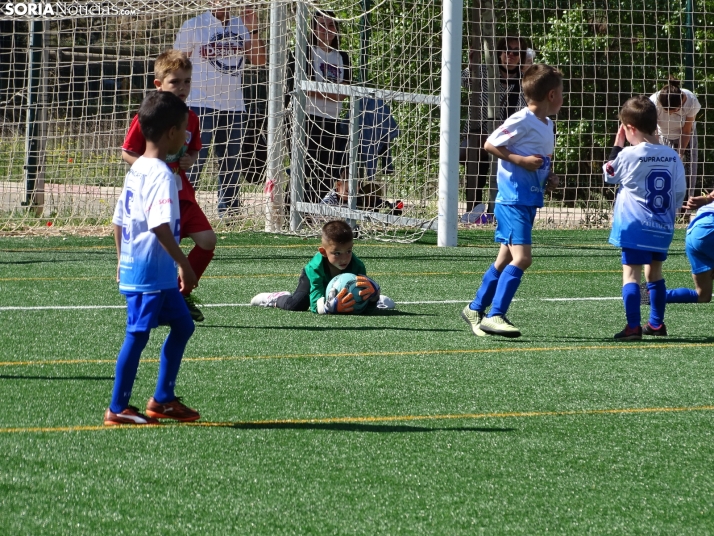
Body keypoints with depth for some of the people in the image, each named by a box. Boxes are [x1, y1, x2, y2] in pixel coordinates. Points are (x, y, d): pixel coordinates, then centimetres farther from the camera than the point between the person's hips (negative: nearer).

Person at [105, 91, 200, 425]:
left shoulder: (136, 169, 11)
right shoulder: (161, 175, -19)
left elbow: (118, 220, 17)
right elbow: (160, 226, -28)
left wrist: (122, 260, 26)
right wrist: (184, 263, -23)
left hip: (133, 266, 10)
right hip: (150, 272, -10)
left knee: (182, 325, 18)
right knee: (137, 335, -3)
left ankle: (163, 399, 23)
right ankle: (117, 409, 3)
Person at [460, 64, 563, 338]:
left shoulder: (547, 125, 14)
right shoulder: (522, 121, -13)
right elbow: (490, 144, -12)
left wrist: (550, 177, 8)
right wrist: (521, 160, -20)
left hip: (529, 201, 10)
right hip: (513, 199, -10)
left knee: (506, 259, 15)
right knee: (521, 257, -18)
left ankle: (475, 309, 26)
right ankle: (495, 315, -19)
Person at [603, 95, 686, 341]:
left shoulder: (628, 155, -11)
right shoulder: (672, 157, 2)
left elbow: (609, 174, 8)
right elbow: (679, 193, 6)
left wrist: (617, 145, 13)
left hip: (635, 227, -5)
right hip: (663, 228, 5)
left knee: (631, 273, -5)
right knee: (654, 273, 19)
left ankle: (633, 326, -13)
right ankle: (656, 323, 26)